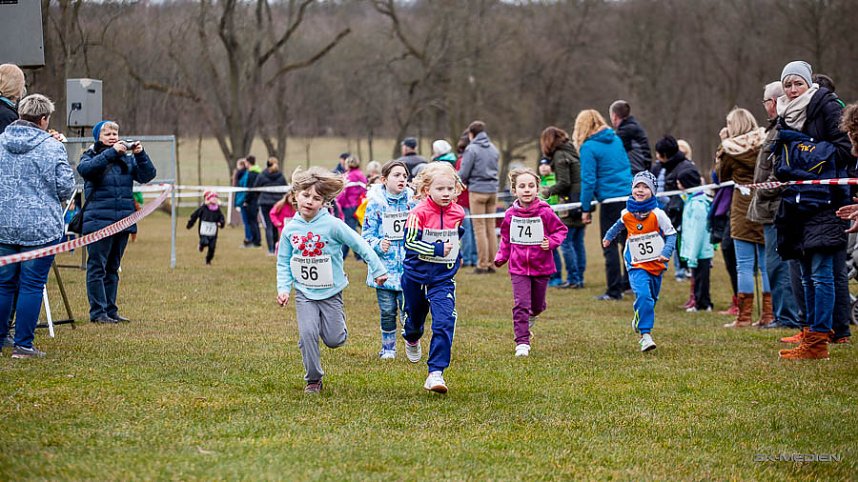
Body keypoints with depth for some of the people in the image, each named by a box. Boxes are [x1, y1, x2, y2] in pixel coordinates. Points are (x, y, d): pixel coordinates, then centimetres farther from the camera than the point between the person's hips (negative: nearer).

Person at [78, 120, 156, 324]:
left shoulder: (127, 159, 14)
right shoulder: (91, 156, 2)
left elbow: (147, 175, 4)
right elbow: (85, 169, -20)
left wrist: (140, 154, -12)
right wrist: (111, 152, -24)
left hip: (123, 221, 5)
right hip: (98, 221, -5)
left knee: (112, 268, 11)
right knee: (97, 267, -5)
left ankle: (111, 310, 16)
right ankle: (97, 312, -3)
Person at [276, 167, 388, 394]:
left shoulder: (332, 225, -13)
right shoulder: (290, 229, -3)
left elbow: (360, 245, -7)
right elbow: (283, 262, 7)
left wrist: (378, 270, -4)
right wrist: (283, 287, -5)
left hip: (331, 292, -1)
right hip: (304, 293, 1)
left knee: (334, 340, 2)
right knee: (308, 334, -14)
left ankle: (338, 320, 38)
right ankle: (313, 379, 2)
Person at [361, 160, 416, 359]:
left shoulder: (412, 202, 3)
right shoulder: (376, 204, -3)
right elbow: (367, 235, -1)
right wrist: (378, 245, -19)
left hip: (408, 267, 1)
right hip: (384, 266, -1)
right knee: (387, 311, 4)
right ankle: (388, 348, 21)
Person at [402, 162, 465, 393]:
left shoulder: (458, 212, -2)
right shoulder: (419, 213, -18)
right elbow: (410, 243, -22)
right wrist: (437, 249, -26)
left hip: (443, 278, 2)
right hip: (416, 276, -1)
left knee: (445, 323, -17)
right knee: (414, 318, 20)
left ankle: (436, 372, -16)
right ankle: (412, 340, 57)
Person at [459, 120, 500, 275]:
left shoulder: (472, 149, -8)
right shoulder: (493, 149, 12)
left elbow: (463, 173, -9)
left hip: (477, 190, -6)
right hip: (493, 190, 6)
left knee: (480, 228, -2)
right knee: (491, 228, 9)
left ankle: (482, 265, -3)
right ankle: (491, 263, 10)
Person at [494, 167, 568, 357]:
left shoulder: (545, 213, -11)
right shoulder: (510, 215, -3)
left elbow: (560, 230, 1)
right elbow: (505, 238, 12)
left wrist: (551, 242, -16)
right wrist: (501, 257, 5)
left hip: (541, 267, 0)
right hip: (518, 267, 0)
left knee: (537, 304, 15)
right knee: (521, 304, -9)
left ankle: (532, 315, 52)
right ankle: (522, 342, -6)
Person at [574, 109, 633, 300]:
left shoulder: (588, 148, -10)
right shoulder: (616, 140, 9)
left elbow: (588, 180, -12)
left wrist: (586, 209, -7)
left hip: (610, 200, -7)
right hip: (630, 196, 7)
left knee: (609, 246, 1)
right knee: (628, 241, 17)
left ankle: (614, 290, 2)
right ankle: (629, 282, 24)